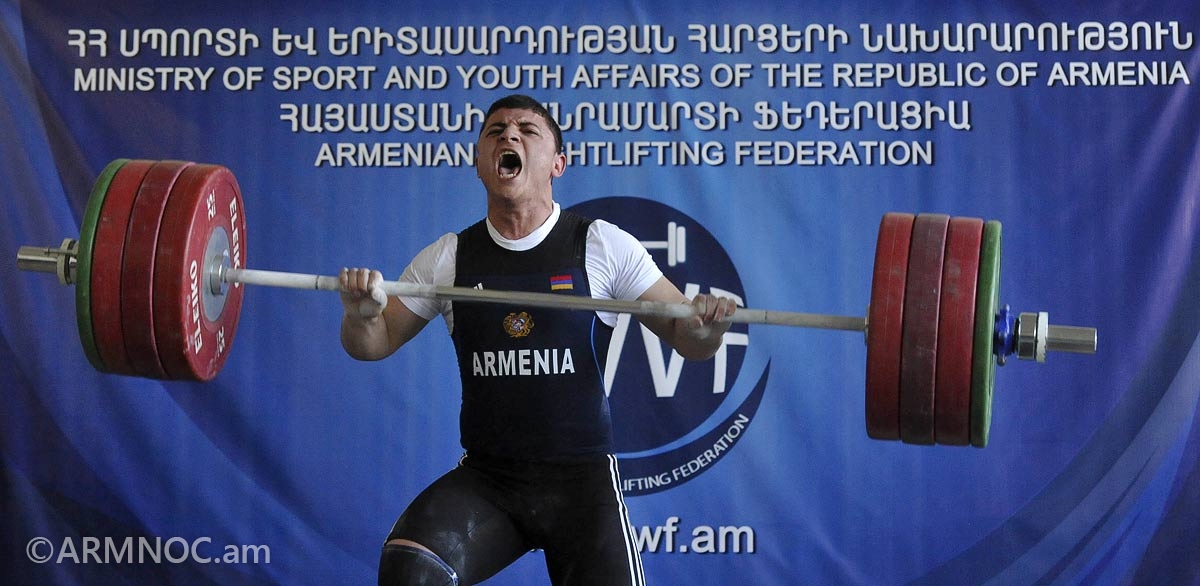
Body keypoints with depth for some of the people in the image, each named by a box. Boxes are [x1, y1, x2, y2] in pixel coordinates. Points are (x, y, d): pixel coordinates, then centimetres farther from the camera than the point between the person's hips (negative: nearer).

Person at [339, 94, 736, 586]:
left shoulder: (605, 246, -2)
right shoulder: (447, 258, 4)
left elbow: (687, 339, 1)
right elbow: (373, 344, 10)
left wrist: (706, 327, -22)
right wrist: (360, 314, -13)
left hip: (581, 476, 0)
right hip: (483, 477, 1)